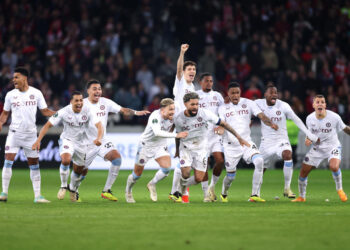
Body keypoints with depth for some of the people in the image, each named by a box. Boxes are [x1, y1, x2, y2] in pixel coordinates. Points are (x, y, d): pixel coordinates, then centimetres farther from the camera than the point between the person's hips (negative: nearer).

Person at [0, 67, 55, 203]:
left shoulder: (36, 93, 0)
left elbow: (45, 111, 6)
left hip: (30, 133, 0)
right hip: (14, 133, 0)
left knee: (34, 164, 3)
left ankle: (37, 195, 8)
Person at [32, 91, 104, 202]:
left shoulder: (87, 111, -16)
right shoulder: (64, 112, -20)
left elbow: (99, 126, -23)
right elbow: (48, 125, -16)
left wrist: (99, 138, -44)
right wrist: (38, 141, -25)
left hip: (82, 143, 3)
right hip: (67, 140, -3)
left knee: (79, 171, 13)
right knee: (66, 160, -32)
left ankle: (73, 189, 44)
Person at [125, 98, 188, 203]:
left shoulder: (172, 117, -13)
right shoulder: (155, 116, -32)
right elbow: (157, 132, -48)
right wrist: (176, 135, -53)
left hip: (161, 146, 5)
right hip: (146, 145, -5)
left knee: (166, 168, -19)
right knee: (138, 173, 8)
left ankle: (152, 184, 9)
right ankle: (128, 191, 38)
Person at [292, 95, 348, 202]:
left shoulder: (334, 117, -17)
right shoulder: (309, 118, -8)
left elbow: (345, 129, -1)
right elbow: (311, 133, 7)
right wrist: (308, 140, -14)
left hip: (332, 146, -3)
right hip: (317, 148, 3)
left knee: (334, 166, -32)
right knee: (303, 171, -2)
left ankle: (339, 189, -3)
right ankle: (301, 197, 20)